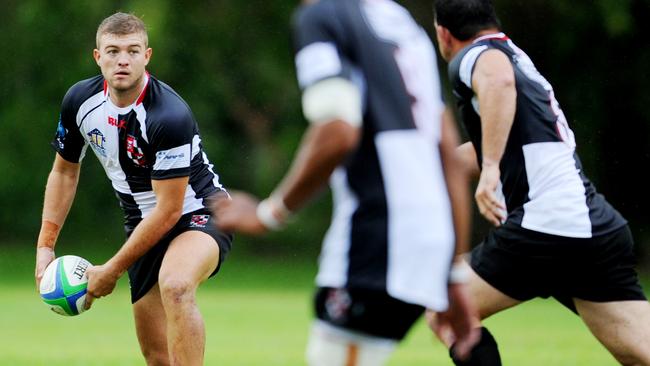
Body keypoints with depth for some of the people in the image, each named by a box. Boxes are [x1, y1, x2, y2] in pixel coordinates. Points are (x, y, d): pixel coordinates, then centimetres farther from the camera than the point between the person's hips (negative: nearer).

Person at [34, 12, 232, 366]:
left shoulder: (171, 117, -27)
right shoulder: (79, 101, -7)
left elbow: (169, 210, -23)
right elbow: (64, 171, 11)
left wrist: (112, 270, -15)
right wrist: (45, 247, 4)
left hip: (198, 215, -6)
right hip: (142, 224, 7)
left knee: (174, 286, -39)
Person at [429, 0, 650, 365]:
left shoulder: (473, 56, 1)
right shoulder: (515, 57, 28)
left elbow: (499, 79, -26)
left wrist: (490, 166, -29)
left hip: (548, 224, -8)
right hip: (601, 228, 8)